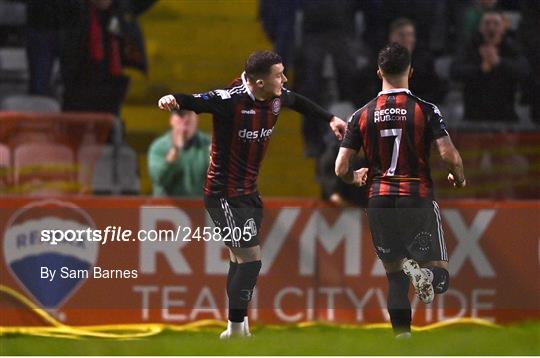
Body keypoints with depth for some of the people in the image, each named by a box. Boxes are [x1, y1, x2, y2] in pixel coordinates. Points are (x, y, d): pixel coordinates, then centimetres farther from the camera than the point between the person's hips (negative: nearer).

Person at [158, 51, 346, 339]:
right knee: (251, 258, -12)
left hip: (249, 192, 9)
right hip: (224, 194, -9)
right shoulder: (231, 100, -24)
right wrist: (174, 99, -58)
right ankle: (237, 329, -6)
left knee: (240, 259, 17)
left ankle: (236, 327, 29)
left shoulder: (276, 99, -1)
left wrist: (330, 119, 31)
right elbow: (196, 101, -37)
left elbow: (298, 102, 22)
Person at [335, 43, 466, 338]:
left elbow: (341, 168, 3)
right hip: (418, 197, -2)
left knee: (394, 277, 15)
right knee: (440, 277, 4)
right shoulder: (425, 110, -4)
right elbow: (450, 156, -11)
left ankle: (402, 332, -2)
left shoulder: (362, 115, 3)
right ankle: (421, 269, -31)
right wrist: (459, 179, 11)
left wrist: (355, 178, 26)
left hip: (379, 201, 2)